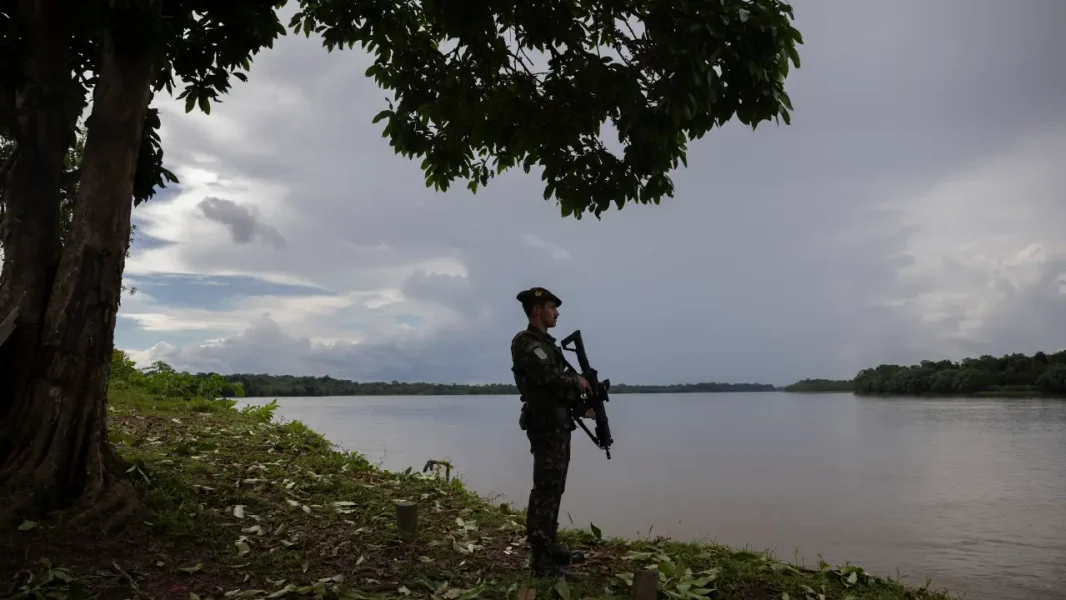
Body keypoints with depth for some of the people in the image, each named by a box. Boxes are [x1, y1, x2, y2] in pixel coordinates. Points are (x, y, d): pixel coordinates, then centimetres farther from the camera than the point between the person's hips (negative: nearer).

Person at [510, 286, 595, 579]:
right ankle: (541, 561, -5)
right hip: (545, 425, -10)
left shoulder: (546, 342, 19)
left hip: (559, 423, 10)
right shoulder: (526, 342, -13)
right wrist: (577, 380, -10)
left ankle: (551, 547, 25)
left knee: (554, 489, 15)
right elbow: (548, 375, -27)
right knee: (545, 491, -9)